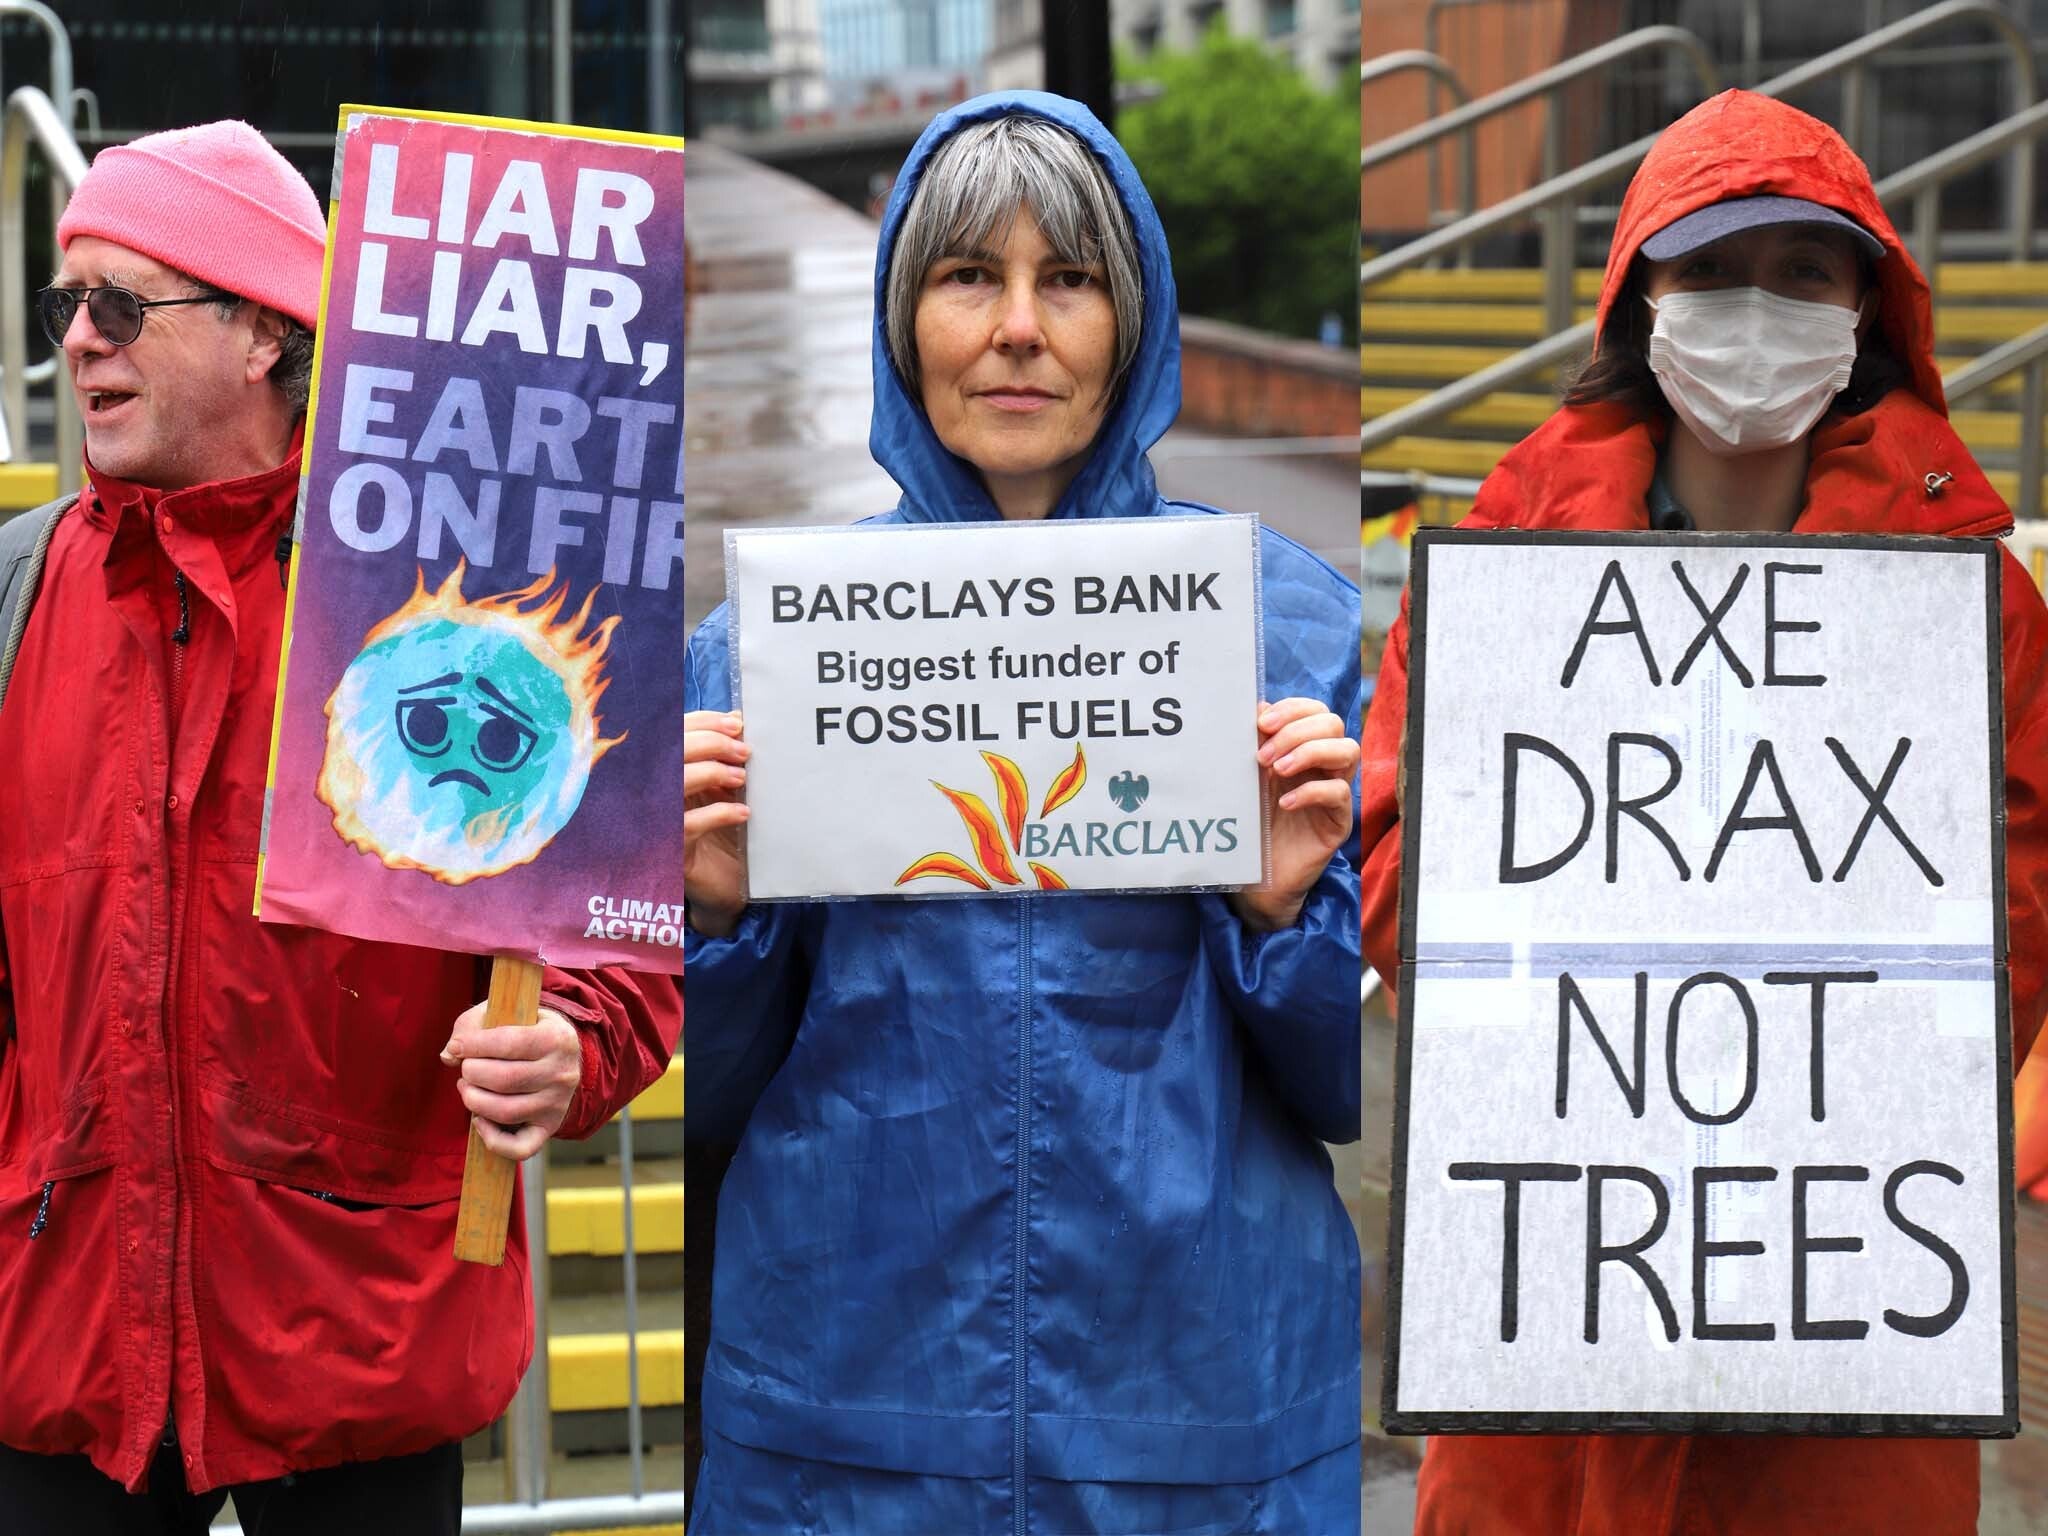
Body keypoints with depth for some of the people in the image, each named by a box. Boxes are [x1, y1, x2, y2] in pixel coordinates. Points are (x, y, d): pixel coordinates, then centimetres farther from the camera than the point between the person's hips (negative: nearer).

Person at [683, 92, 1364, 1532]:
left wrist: (1293, 911, -14)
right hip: (844, 1401, 1)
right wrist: (718, 909, -11)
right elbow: (697, 1099, 6)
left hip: (1205, 1400, 0)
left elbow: (1350, 1094, 3)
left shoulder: (1292, 617, 0)